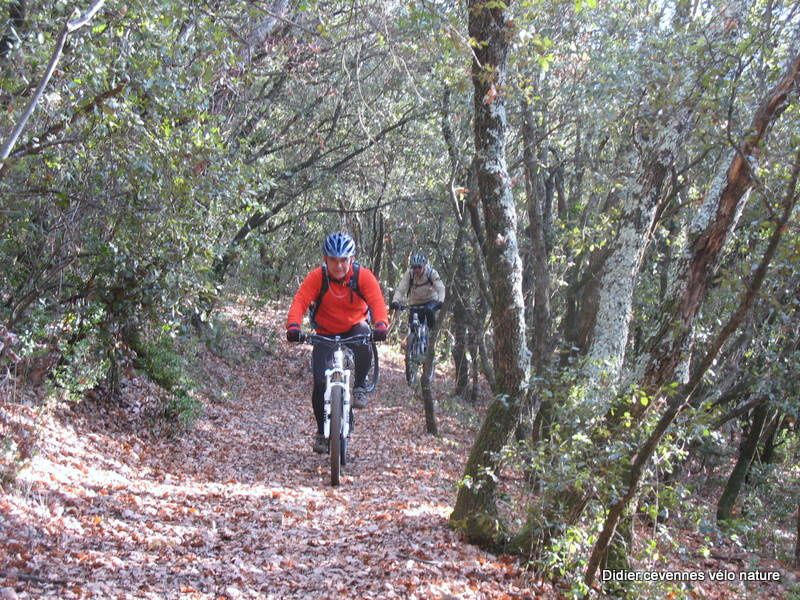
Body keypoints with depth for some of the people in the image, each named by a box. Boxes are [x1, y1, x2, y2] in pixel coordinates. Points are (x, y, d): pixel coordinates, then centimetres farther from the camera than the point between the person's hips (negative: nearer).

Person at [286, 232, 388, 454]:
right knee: (320, 382, -10)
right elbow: (300, 302, -29)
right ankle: (321, 432, 10)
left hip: (354, 328, 0)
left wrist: (381, 326, -49)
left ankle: (359, 387, -10)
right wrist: (293, 326, -48)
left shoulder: (363, 276, -19)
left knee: (364, 343, -36)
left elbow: (377, 302, -30)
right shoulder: (317, 277, -19)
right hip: (325, 333, 1)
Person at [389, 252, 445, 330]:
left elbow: (440, 288, -30)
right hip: (415, 304, 2)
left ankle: (432, 329, -10)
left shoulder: (431, 272, -21)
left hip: (431, 301, -2)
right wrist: (395, 302, -45)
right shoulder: (408, 274, -19)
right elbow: (400, 289, -26)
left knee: (429, 311, -33)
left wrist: (440, 301, -49)